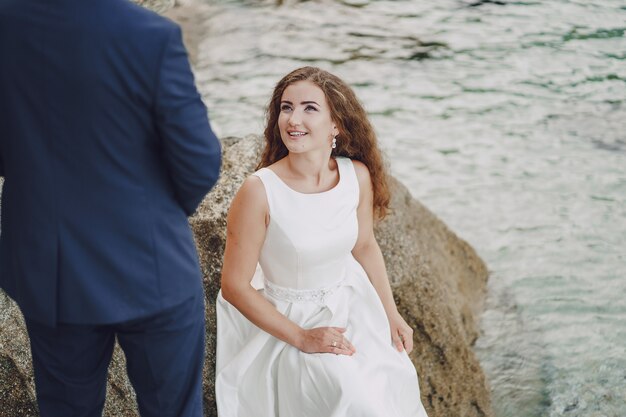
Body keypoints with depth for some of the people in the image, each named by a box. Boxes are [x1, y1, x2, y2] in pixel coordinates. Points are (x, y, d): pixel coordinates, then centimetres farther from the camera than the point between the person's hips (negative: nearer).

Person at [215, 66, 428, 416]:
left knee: (392, 381, -13)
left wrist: (392, 315, 5)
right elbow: (235, 286, -15)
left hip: (350, 305, 5)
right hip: (288, 321, -4)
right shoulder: (260, 190, -22)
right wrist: (302, 338, -16)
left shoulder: (358, 175, -10)